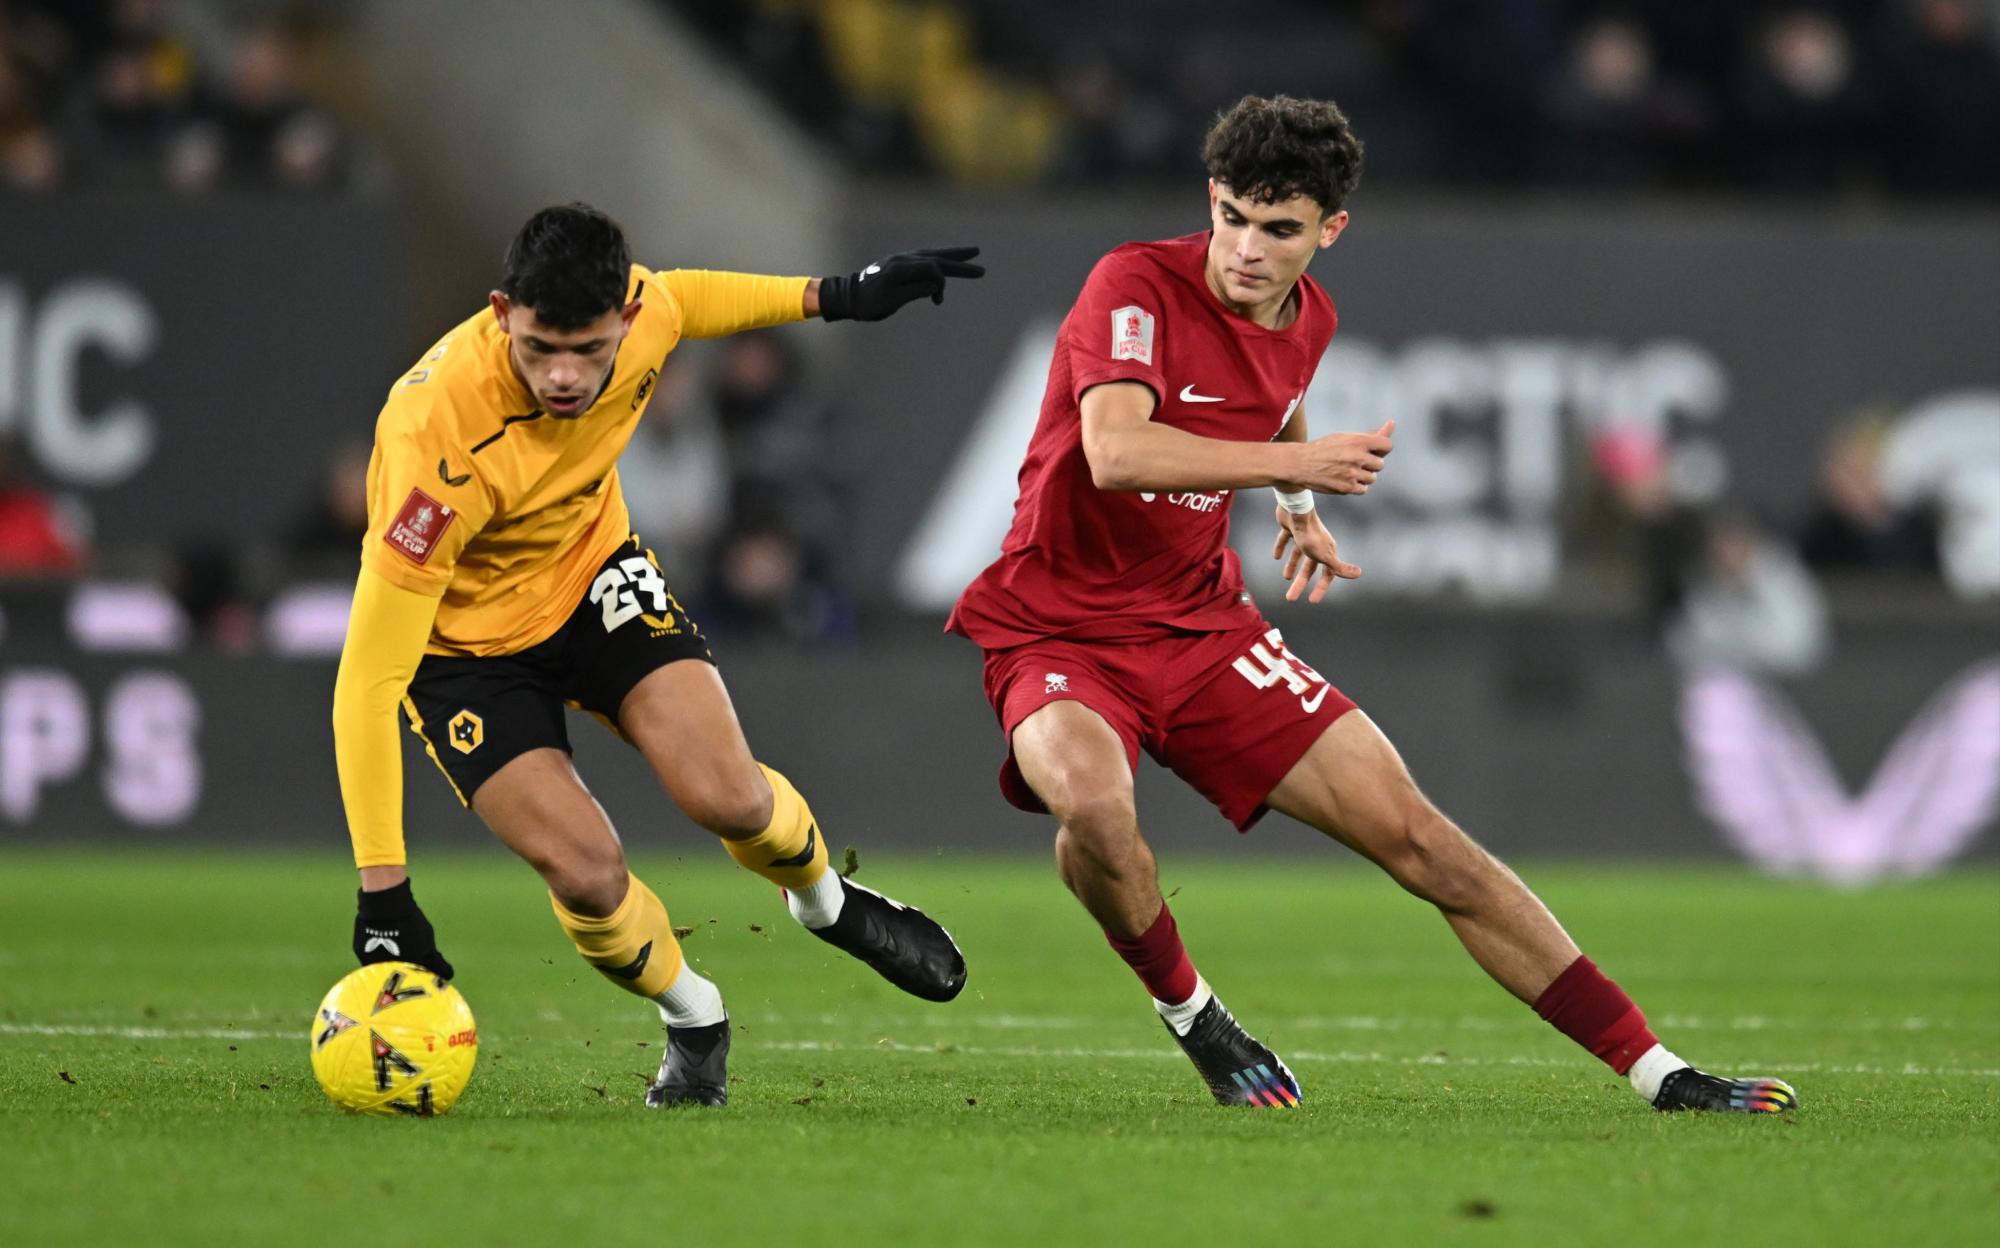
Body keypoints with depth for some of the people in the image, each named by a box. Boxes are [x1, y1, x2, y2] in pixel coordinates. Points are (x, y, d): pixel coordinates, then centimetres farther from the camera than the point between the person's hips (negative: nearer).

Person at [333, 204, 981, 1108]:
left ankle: (826, 901, 21)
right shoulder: (439, 441, -39)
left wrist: (834, 298, 7)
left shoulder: (638, 312, -24)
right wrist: (383, 894, -38)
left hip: (589, 571, 4)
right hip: (462, 638, -4)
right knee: (586, 871, -20)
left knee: (728, 797, -15)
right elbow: (368, 679, -36)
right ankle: (693, 1024, 13)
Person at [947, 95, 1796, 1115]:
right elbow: (1116, 453, -35)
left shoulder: (1307, 321, 3)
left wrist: (1300, 509, 29)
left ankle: (1654, 1069, 3)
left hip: (1202, 627, 6)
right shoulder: (1137, 286, -18)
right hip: (1059, 634, -5)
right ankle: (1187, 1012, -7)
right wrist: (1296, 464, -33)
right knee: (1092, 804, -38)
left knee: (1414, 832, -2)